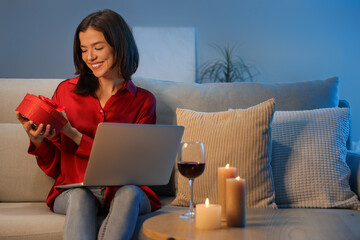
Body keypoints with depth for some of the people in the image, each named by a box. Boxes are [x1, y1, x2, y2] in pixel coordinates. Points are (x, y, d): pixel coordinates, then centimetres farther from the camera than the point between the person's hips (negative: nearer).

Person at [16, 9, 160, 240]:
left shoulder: (143, 101, 5)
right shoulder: (66, 91, 9)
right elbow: (53, 167, 11)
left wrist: (73, 134, -12)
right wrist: (37, 140, -11)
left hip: (123, 191, 0)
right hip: (72, 192, 1)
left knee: (129, 193, -34)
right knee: (79, 195, -34)